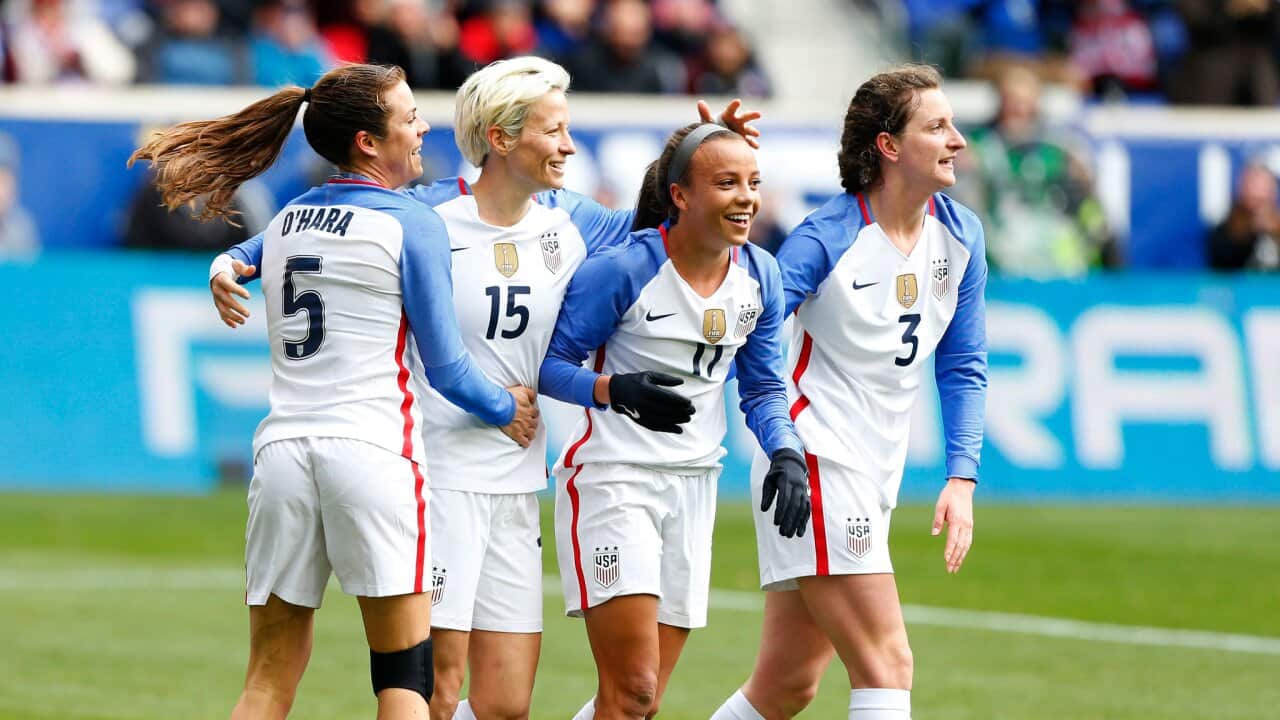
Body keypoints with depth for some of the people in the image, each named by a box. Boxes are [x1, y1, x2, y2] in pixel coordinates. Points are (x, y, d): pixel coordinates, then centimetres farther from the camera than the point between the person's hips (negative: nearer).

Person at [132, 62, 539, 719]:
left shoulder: (284, 222, 14)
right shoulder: (413, 224, -3)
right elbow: (445, 369, -2)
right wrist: (506, 409, 14)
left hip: (283, 446, 5)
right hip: (373, 450, -5)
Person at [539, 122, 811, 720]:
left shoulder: (760, 278, 2)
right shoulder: (623, 268, -15)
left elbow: (762, 388, 13)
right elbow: (547, 362, -11)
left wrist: (786, 453, -6)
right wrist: (614, 390, -28)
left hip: (693, 486, 6)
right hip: (611, 481, -6)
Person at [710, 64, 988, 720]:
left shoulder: (960, 235, 6)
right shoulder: (825, 240, -13)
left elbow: (962, 366, 13)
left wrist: (962, 477, 4)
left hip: (874, 480, 7)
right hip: (813, 465, -7)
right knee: (887, 667, -15)